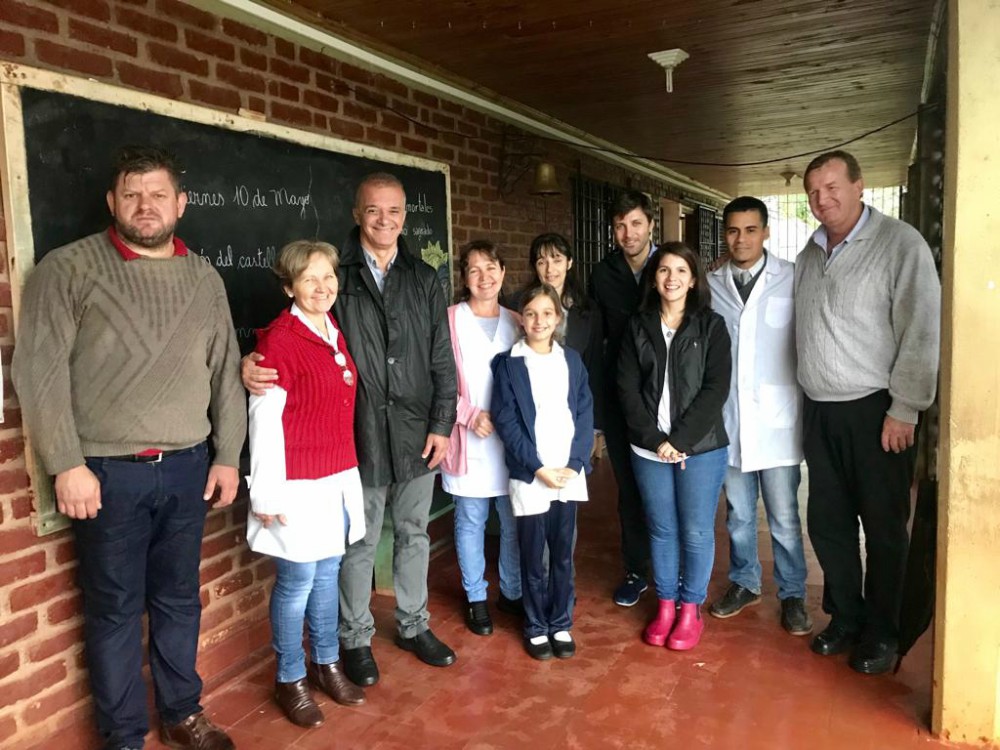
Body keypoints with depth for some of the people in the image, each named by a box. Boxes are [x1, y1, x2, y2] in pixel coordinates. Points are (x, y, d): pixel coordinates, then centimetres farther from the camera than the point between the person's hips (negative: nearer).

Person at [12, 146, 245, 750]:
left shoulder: (205, 279, 8)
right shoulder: (69, 269, -5)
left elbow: (226, 372, 10)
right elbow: (39, 371, -8)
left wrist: (228, 456, 6)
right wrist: (67, 465, -12)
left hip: (187, 469, 4)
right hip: (108, 473, -3)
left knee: (180, 599, 15)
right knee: (115, 609, 9)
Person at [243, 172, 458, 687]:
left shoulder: (423, 280, 6)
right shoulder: (335, 276, -4)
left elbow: (442, 359, 6)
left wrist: (442, 424, 0)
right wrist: (252, 361, -26)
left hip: (416, 433, 4)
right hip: (360, 434, -3)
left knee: (413, 533, 18)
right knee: (359, 542, 10)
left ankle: (413, 624, 37)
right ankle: (356, 638, 30)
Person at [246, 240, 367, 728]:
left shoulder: (336, 334, 9)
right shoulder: (278, 339, -14)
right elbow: (264, 421, -15)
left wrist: (349, 472, 15)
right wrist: (268, 493, -15)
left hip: (339, 478, 7)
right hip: (298, 483, -7)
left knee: (328, 573, 18)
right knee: (297, 582, 5)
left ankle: (326, 664, 35)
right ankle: (290, 680, 24)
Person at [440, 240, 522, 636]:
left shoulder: (515, 323, 10)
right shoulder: (451, 320, -5)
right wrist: (470, 415, -15)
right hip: (469, 440, -3)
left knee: (515, 522, 10)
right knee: (471, 522, 7)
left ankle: (511, 592, 30)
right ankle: (475, 599, 25)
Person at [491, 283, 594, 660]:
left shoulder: (572, 360, 8)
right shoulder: (507, 363, -2)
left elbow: (585, 415, 5)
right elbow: (505, 421, -7)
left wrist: (574, 464, -7)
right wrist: (539, 468, -13)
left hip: (569, 474, 3)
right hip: (529, 476, -2)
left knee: (563, 554, 11)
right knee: (532, 556, 7)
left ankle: (561, 624, 26)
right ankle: (536, 627, 23)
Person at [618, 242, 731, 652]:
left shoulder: (711, 326, 0)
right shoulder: (638, 327, 5)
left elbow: (716, 389, -8)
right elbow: (627, 388, -1)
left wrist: (679, 440, -15)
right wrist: (655, 439, -11)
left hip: (701, 448, -2)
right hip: (649, 449, 2)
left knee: (696, 532, 6)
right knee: (661, 529, 11)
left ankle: (691, 609, 23)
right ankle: (666, 604, 26)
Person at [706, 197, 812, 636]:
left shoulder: (792, 279, -6)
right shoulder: (711, 284, 3)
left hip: (776, 419, -3)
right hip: (728, 419, 3)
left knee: (783, 517, 6)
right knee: (738, 512, 16)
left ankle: (792, 595, 25)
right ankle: (744, 584, 34)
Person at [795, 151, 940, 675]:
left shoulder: (900, 244, -8)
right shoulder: (810, 254, 11)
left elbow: (922, 331, -12)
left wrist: (904, 410, -14)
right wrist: (806, 405, 11)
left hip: (875, 411, -5)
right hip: (819, 412, 6)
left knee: (882, 527, 6)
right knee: (827, 521, 12)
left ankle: (880, 634, 23)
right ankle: (844, 617, 30)